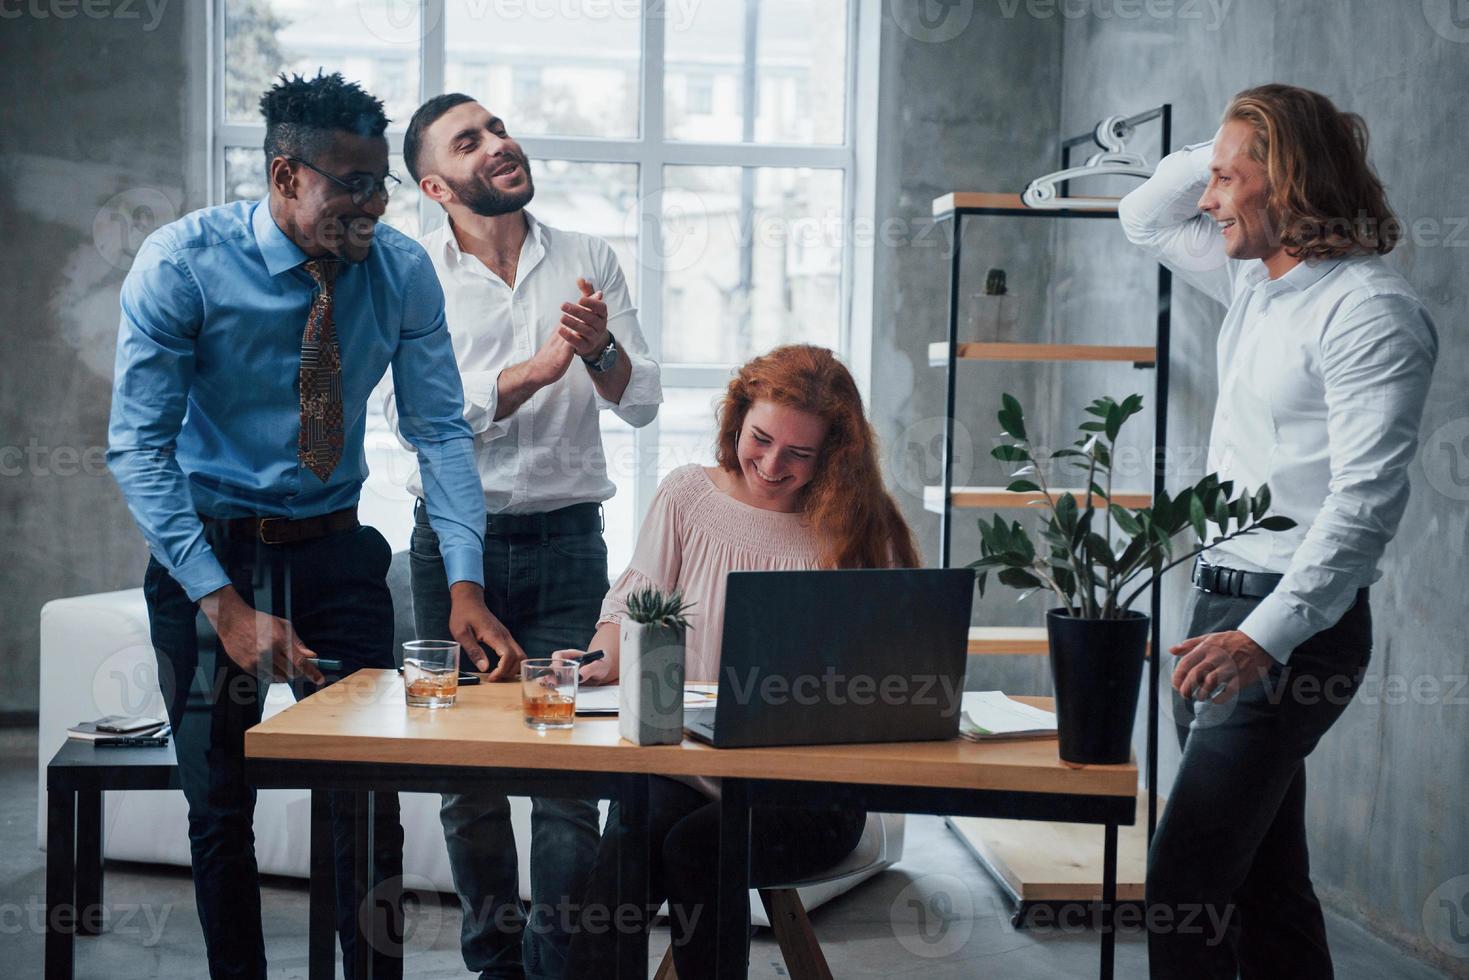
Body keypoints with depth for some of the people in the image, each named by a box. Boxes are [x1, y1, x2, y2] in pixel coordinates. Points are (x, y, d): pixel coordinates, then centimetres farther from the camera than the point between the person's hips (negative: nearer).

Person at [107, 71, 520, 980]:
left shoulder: (403, 270, -9)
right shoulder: (182, 265, -17)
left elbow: (441, 429, -6)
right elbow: (138, 449, -17)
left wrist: (465, 583, -19)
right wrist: (226, 605, -25)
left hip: (336, 549, 2)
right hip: (208, 551, -2)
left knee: (372, 800, 2)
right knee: (221, 805, 7)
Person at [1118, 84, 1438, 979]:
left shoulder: (1369, 309, -14)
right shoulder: (1254, 278, 13)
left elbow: (1367, 500, -22)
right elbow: (1145, 219, 28)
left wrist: (1267, 635, -28)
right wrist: (1230, 148, 11)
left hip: (1294, 622, -9)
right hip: (1226, 602, 9)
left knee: (1185, 884, -13)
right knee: (1261, 876, 15)